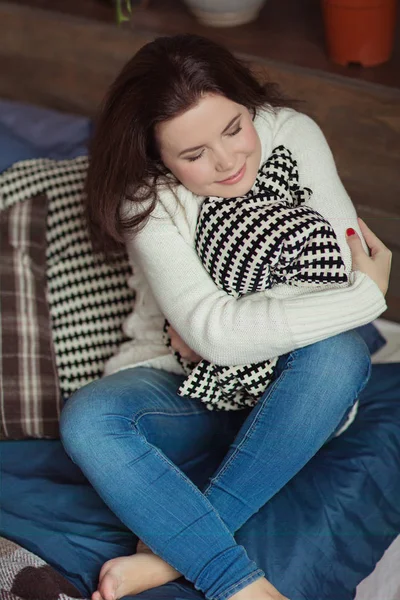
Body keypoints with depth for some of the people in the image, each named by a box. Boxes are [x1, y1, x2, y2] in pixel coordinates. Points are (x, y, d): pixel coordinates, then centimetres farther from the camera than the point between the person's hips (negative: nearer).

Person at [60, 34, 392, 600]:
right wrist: (368, 294, -25)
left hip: (284, 384, 2)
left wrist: (223, 329, -20)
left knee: (340, 352, -34)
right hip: (184, 382, -1)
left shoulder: (293, 135, -11)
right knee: (86, 420, -31)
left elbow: (341, 270, -15)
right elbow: (215, 333, -30)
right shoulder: (148, 200, -18)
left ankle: (171, 549, -28)